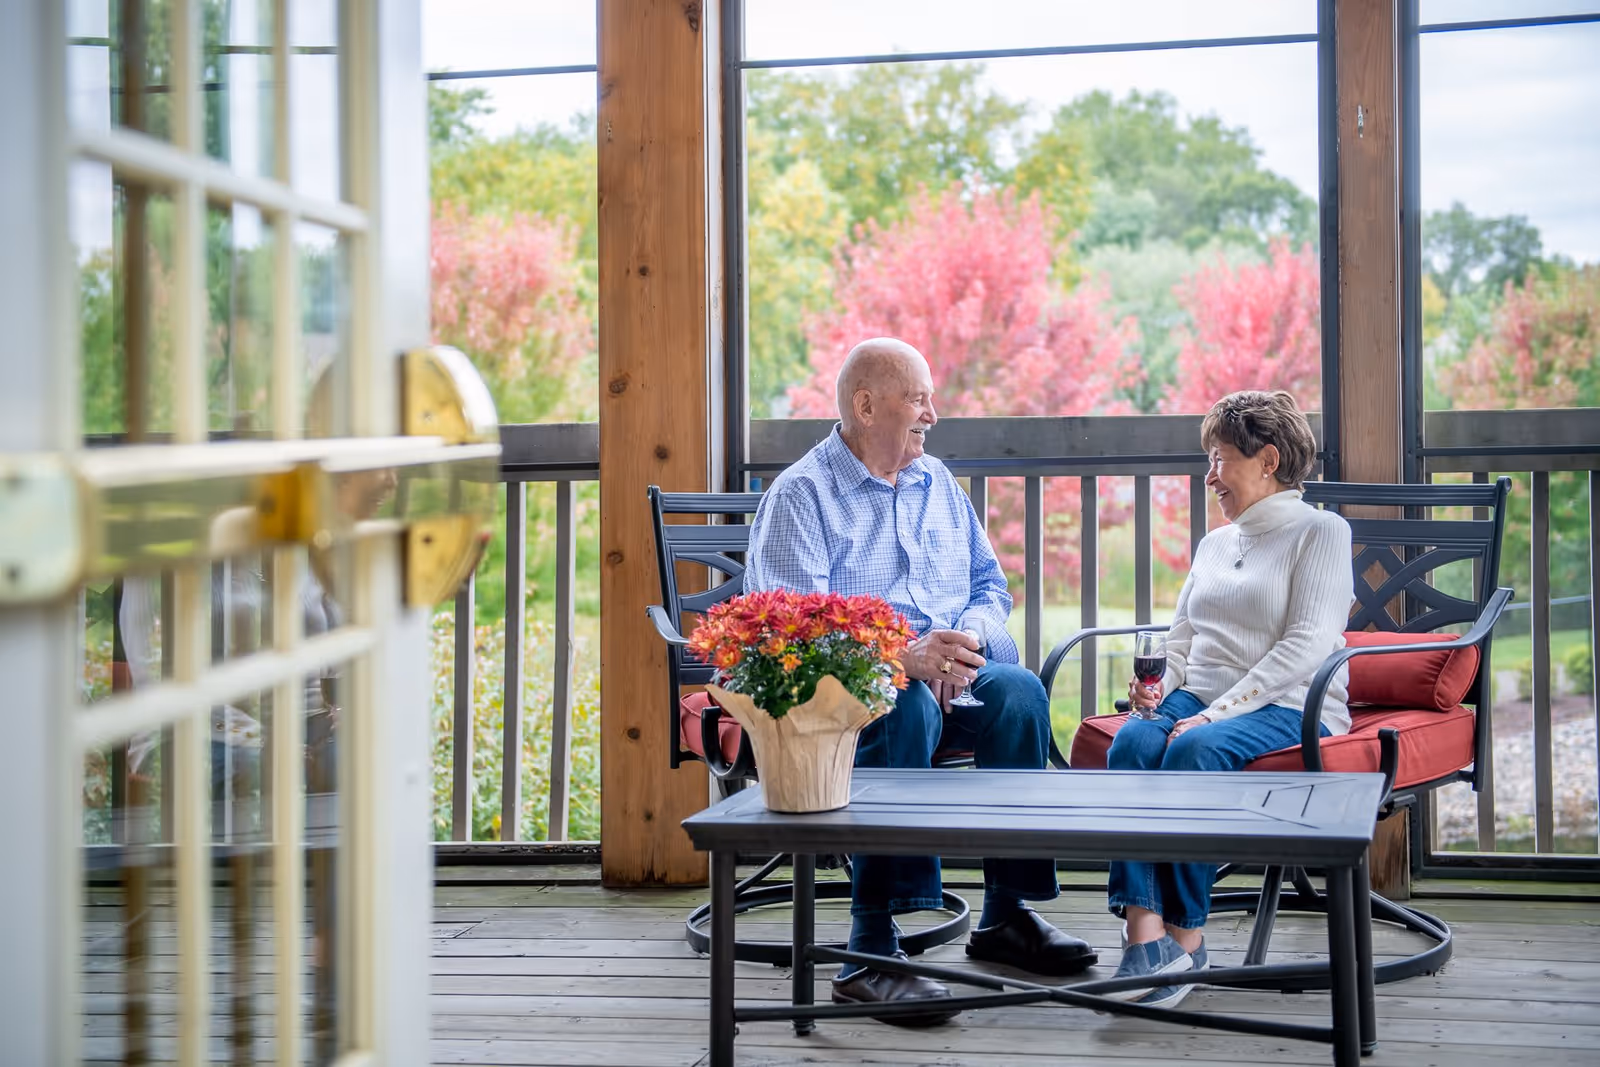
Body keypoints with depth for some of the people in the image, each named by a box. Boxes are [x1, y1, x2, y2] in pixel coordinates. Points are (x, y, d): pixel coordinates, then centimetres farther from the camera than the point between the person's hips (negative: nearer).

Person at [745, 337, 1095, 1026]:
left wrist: (966, 638, -8)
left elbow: (991, 586, 18)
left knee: (1018, 690, -26)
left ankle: (1006, 914, -16)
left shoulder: (940, 485, 20)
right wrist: (906, 657, -28)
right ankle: (871, 950, -39)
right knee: (907, 706, -38)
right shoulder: (800, 496, -2)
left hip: (951, 676, 5)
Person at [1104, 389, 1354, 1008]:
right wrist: (1159, 683, 1)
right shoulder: (1214, 544, 26)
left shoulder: (1321, 531, 3)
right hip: (1198, 701, 6)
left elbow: (1307, 643, -10)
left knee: (1195, 750, -36)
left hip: (1289, 709, -5)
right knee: (1132, 742, -28)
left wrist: (1216, 713, -18)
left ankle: (1185, 936, -27)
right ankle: (1146, 937, -40)